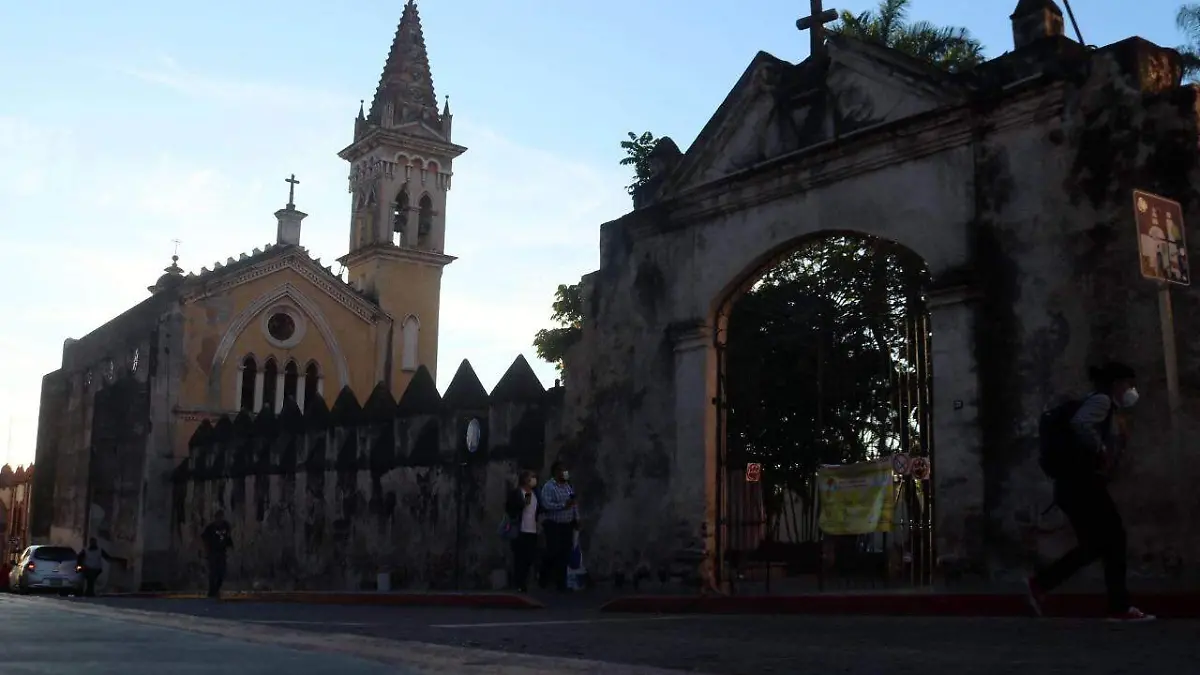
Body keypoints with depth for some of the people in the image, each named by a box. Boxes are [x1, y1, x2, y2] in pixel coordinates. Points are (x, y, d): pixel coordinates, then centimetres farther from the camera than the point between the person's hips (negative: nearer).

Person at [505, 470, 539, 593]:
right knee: (519, 559, -2)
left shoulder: (535, 493, 12)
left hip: (533, 531, 5)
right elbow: (508, 508, -4)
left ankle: (523, 584, 16)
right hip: (519, 531, -5)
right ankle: (517, 586, 6)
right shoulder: (515, 493, -3)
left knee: (529, 558, 4)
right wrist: (523, 503, -14)